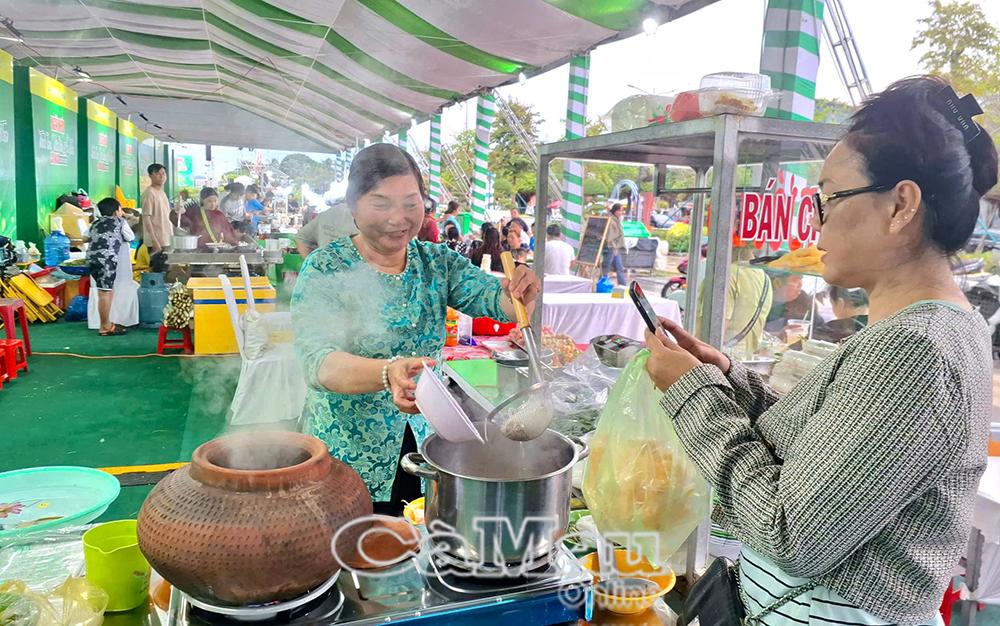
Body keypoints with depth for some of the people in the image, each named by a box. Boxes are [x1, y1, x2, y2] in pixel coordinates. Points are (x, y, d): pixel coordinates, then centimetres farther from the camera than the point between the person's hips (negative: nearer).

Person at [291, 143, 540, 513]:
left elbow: (492, 298, -11)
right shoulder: (324, 271, -13)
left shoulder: (438, 263, 0)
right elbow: (319, 363, -26)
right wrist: (388, 372, -44)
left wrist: (518, 297, -35)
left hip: (427, 451, 4)